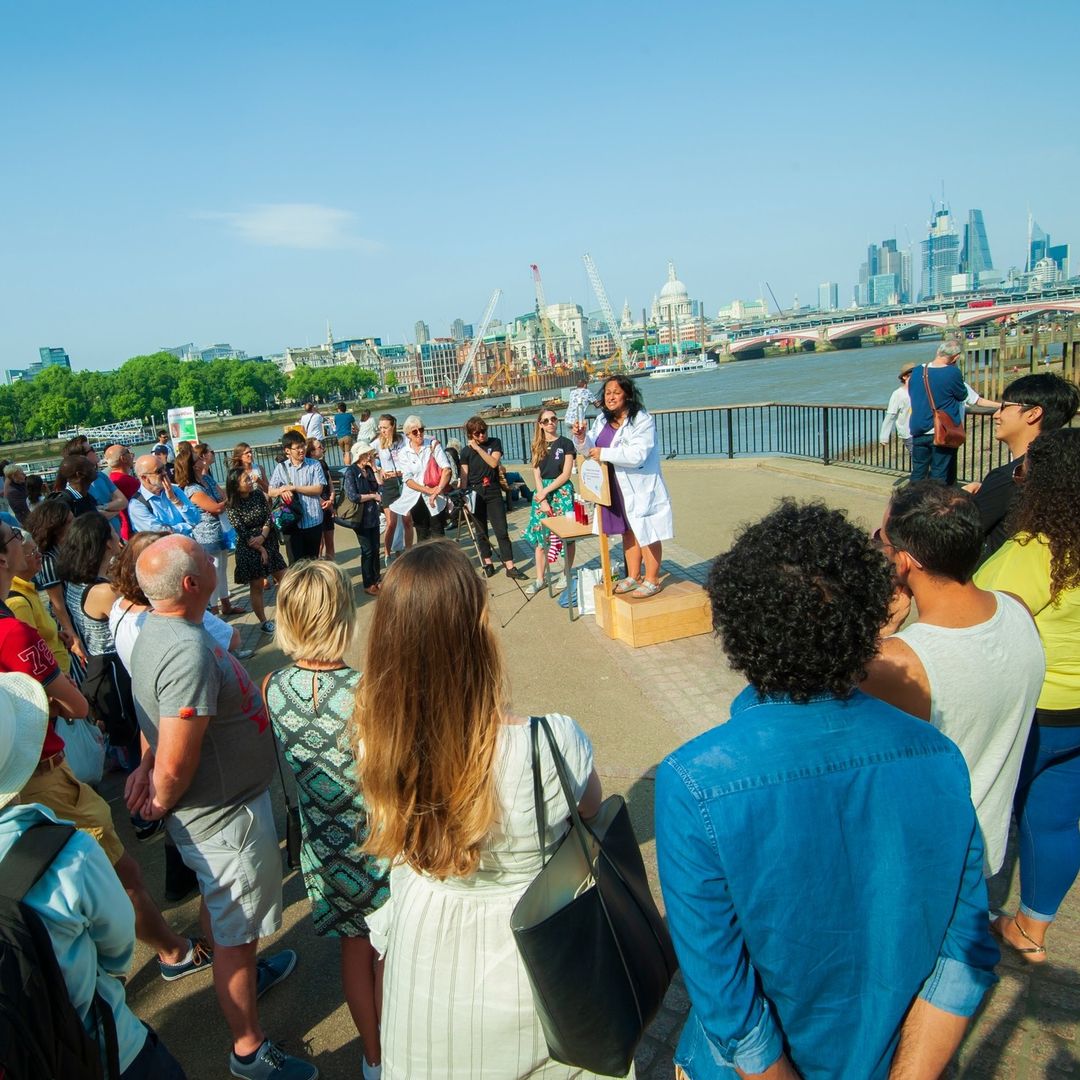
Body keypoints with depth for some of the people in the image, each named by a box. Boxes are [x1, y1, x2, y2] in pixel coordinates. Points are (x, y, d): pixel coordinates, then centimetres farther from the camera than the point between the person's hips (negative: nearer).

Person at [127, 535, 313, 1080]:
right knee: (235, 935, 10)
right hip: (225, 816, -10)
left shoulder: (155, 629, -2)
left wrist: (147, 765, 6)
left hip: (220, 807, 10)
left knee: (223, 907, 31)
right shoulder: (188, 652, -34)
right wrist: (162, 805, -14)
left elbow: (154, 713, 11)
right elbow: (175, 764, -31)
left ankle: (245, 974, 56)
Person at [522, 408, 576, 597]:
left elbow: (566, 474, -7)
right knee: (540, 535, 3)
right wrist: (543, 501, -7)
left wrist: (546, 491, -11)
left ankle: (566, 575, 15)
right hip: (540, 492, 4)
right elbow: (537, 475, 4)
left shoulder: (565, 443, -2)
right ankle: (540, 579, 10)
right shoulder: (538, 446, 9)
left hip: (561, 491, -4)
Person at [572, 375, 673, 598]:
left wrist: (604, 454, -24)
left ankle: (652, 580, 11)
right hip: (616, 488, 7)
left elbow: (638, 454, -26)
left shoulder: (642, 420, -15)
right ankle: (633, 576, 28)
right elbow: (591, 450, 11)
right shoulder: (602, 420, 9)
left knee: (646, 532, 0)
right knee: (628, 531, 16)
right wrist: (581, 438, -11)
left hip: (640, 487, -7)